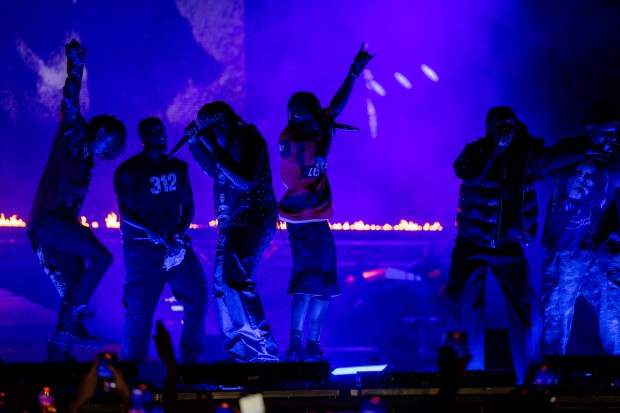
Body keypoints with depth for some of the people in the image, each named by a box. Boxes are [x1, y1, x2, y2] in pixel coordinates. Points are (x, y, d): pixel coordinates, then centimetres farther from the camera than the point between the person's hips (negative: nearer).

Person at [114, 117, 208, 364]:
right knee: (140, 308, -6)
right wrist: (151, 232, -24)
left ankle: (190, 358, 10)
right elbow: (125, 213, -8)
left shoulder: (178, 167, 12)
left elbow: (188, 206, 12)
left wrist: (180, 234, -6)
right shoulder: (128, 170, -2)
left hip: (176, 244, 5)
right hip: (143, 248, -5)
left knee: (197, 296, -4)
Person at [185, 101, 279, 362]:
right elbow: (213, 170, 30)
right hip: (233, 222, 10)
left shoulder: (248, 140, -14)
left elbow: (245, 182, -25)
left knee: (236, 282, -19)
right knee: (223, 285, 12)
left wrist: (214, 148, -23)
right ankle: (238, 353, 17)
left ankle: (263, 352, -19)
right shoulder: (231, 142, 13)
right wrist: (195, 143, 17)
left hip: (251, 220, -10)